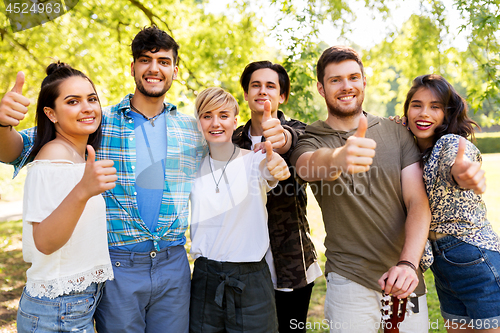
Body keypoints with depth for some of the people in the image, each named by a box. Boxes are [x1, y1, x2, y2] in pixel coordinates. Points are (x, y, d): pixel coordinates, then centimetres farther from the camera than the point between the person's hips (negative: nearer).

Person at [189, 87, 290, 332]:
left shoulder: (253, 160, -6)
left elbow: (270, 172, -28)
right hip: (205, 278, 3)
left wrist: (276, 169, -49)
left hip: (250, 280, -2)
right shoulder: (194, 167, 4)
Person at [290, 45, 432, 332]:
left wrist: (408, 263, -19)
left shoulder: (396, 133, 3)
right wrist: (338, 158, -51)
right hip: (350, 281, -2)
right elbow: (309, 164, -28)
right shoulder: (310, 139, -3)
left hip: (404, 278, 3)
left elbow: (418, 202, -4)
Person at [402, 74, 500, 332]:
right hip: (442, 265, 7)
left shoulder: (451, 143, -16)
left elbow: (456, 167, -37)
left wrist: (463, 170, -63)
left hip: (476, 262, -7)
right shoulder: (415, 152, 7)